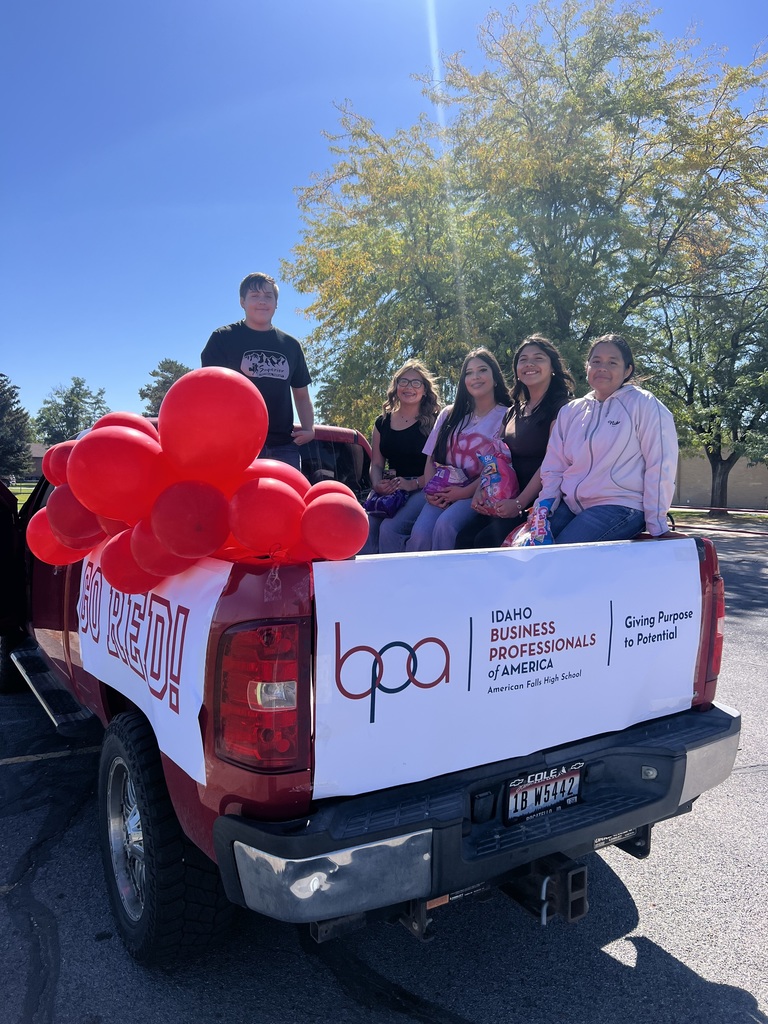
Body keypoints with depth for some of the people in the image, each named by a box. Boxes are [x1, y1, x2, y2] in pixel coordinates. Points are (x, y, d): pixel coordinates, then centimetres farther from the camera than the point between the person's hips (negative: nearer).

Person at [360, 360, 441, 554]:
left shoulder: (434, 423, 4)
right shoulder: (383, 423, 17)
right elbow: (376, 463, 17)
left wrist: (413, 483, -18)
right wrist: (377, 484, -5)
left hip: (421, 489, -4)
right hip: (389, 490, 4)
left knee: (390, 528, -29)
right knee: (364, 528, -24)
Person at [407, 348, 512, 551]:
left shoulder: (506, 416, 5)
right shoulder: (449, 415, 18)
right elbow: (431, 459, 16)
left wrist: (465, 492, -13)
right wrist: (431, 491, -3)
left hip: (477, 494, -3)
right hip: (443, 494, 3)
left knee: (445, 524, -33)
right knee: (420, 533, -27)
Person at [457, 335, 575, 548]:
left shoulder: (561, 408, -3)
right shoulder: (513, 412, 19)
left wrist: (520, 503, -20)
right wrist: (481, 492, -1)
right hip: (507, 500, 6)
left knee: (487, 539, -26)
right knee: (465, 537, -18)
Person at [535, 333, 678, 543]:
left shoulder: (644, 405, -1)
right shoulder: (570, 412, 15)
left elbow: (660, 467, -5)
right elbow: (553, 468, 15)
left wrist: (656, 526, -8)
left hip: (620, 506, -5)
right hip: (569, 506, 5)